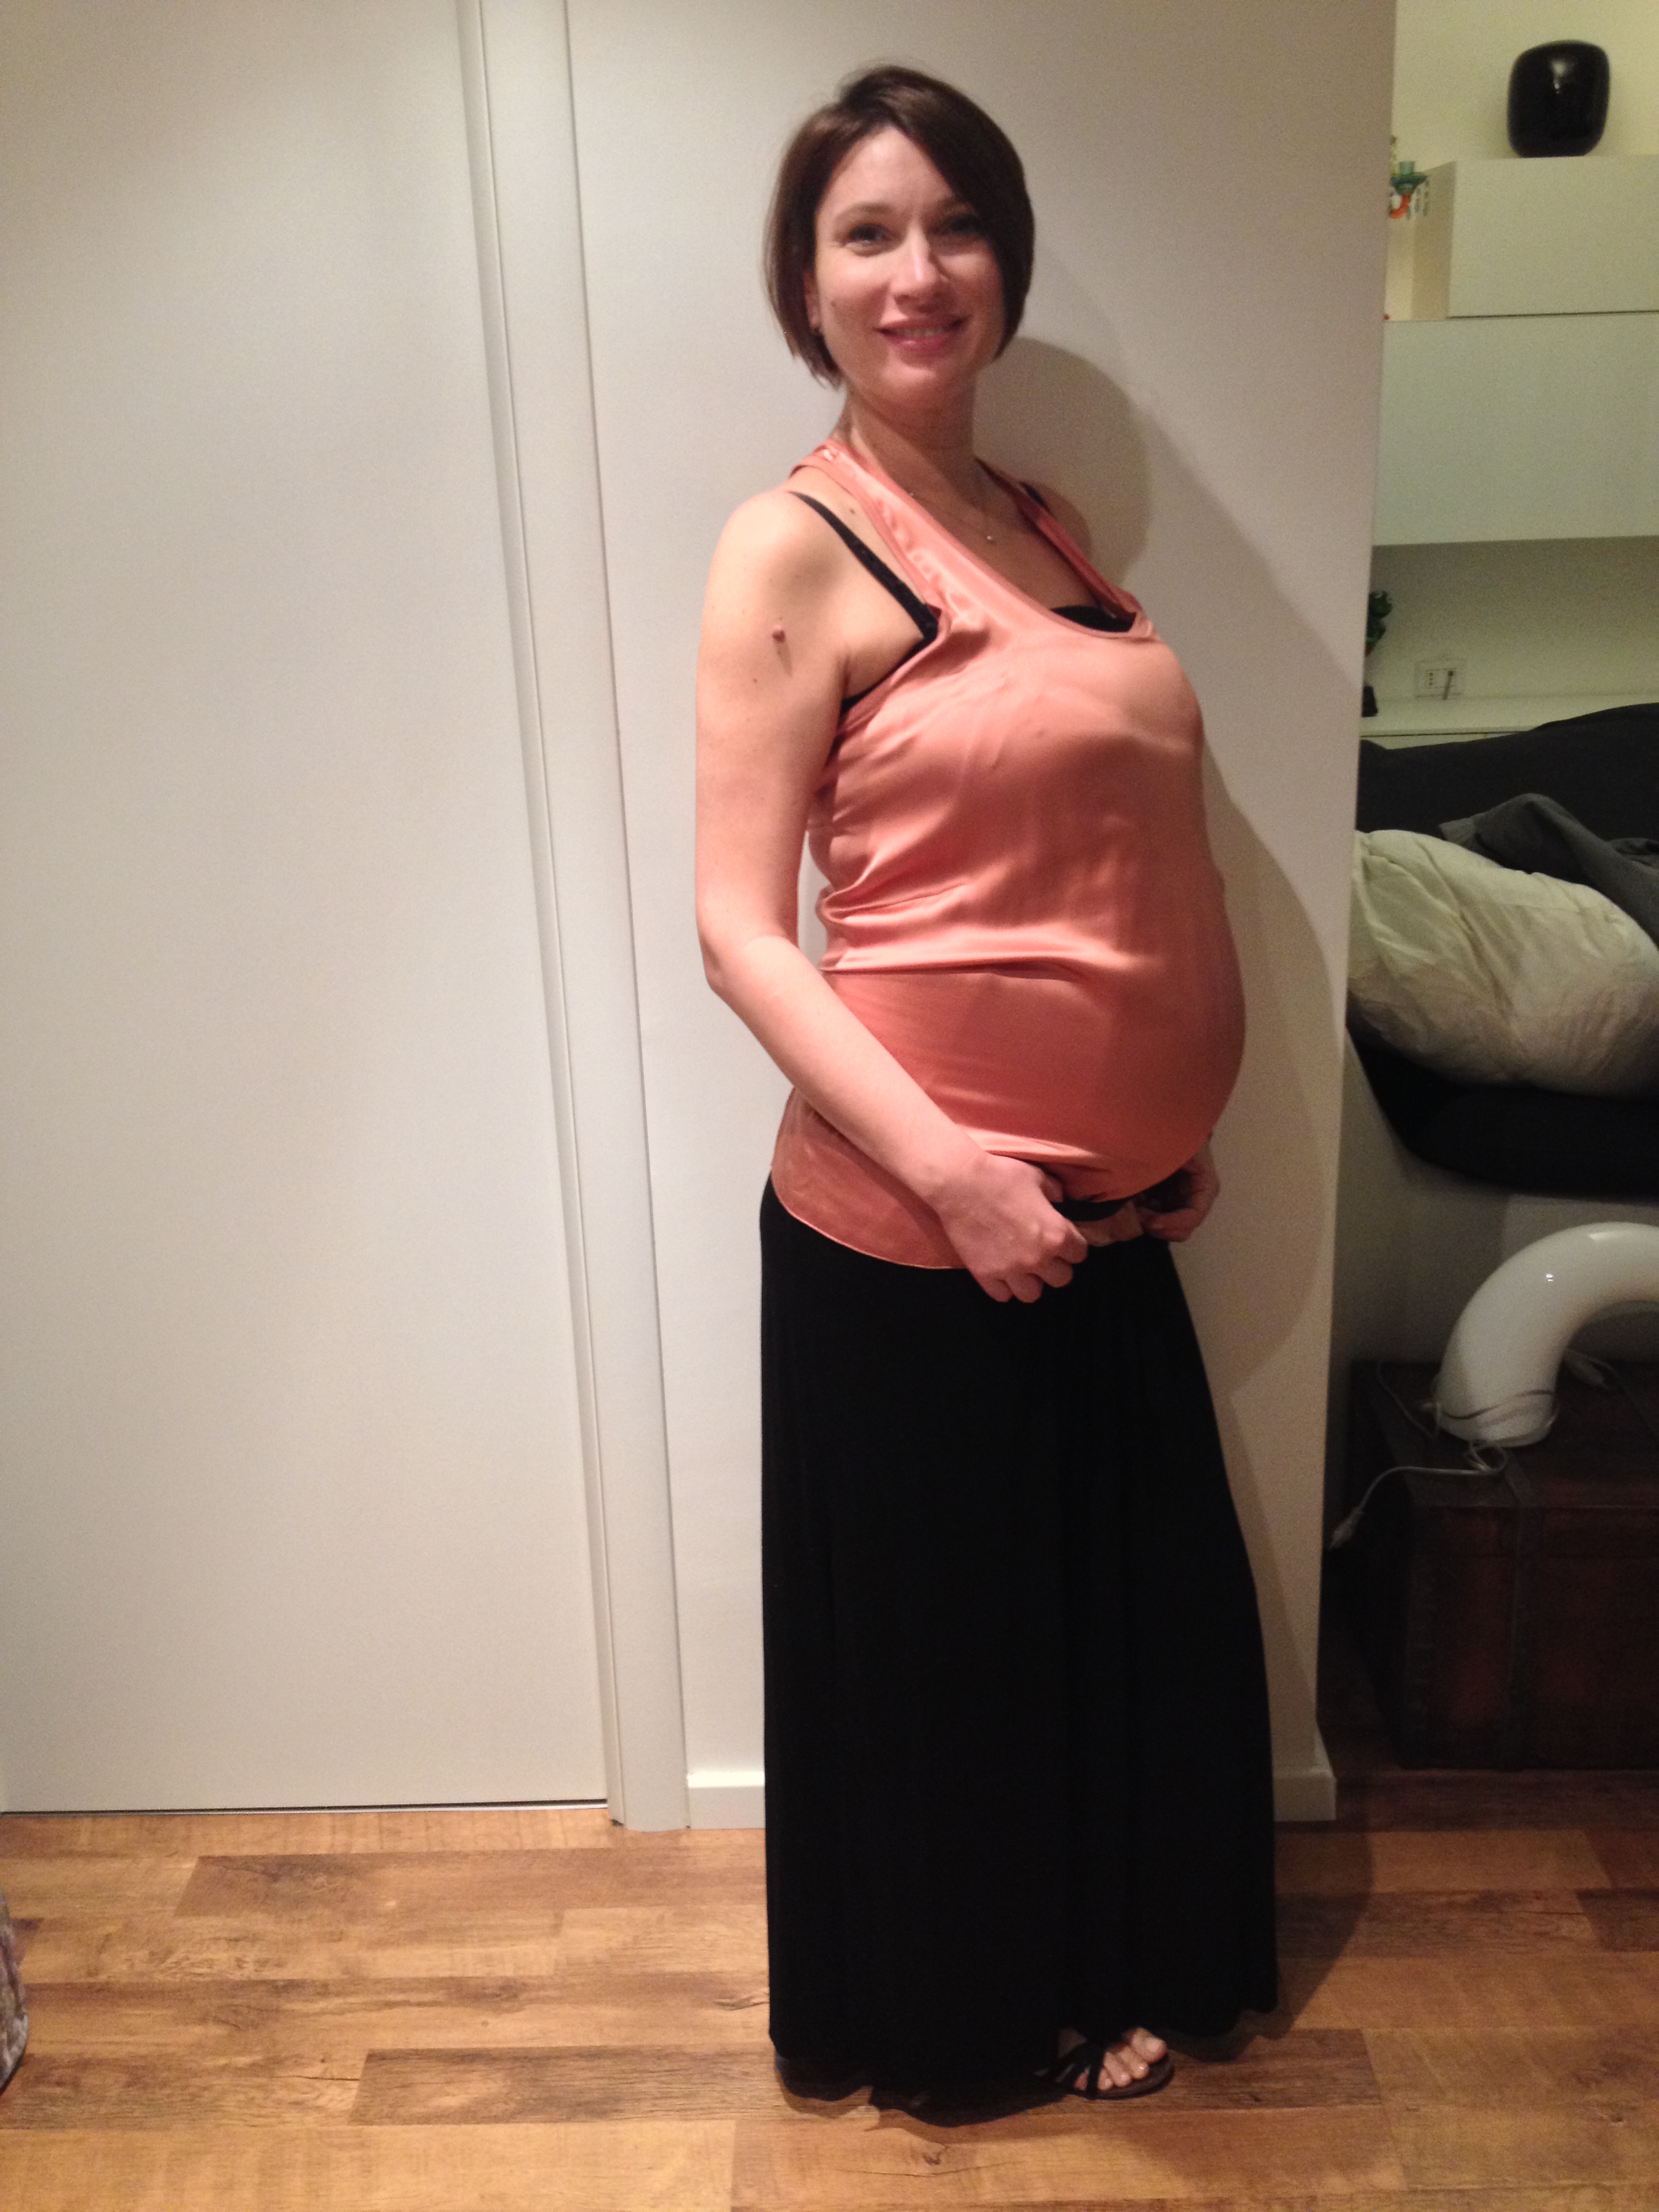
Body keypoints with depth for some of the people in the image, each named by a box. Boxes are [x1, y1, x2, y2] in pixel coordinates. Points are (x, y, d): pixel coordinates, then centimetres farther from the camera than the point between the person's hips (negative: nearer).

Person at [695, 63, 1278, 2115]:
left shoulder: (1048, 524, 10)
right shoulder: (792, 549, -11)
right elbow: (739, 924, -15)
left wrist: (1176, 1119, 12)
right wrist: (948, 1167, -22)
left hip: (1100, 1198, 7)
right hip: (907, 1217, -7)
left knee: (1130, 1597, 20)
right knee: (933, 1630, 13)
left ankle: (1095, 1970, 48)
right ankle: (941, 2017, 43)